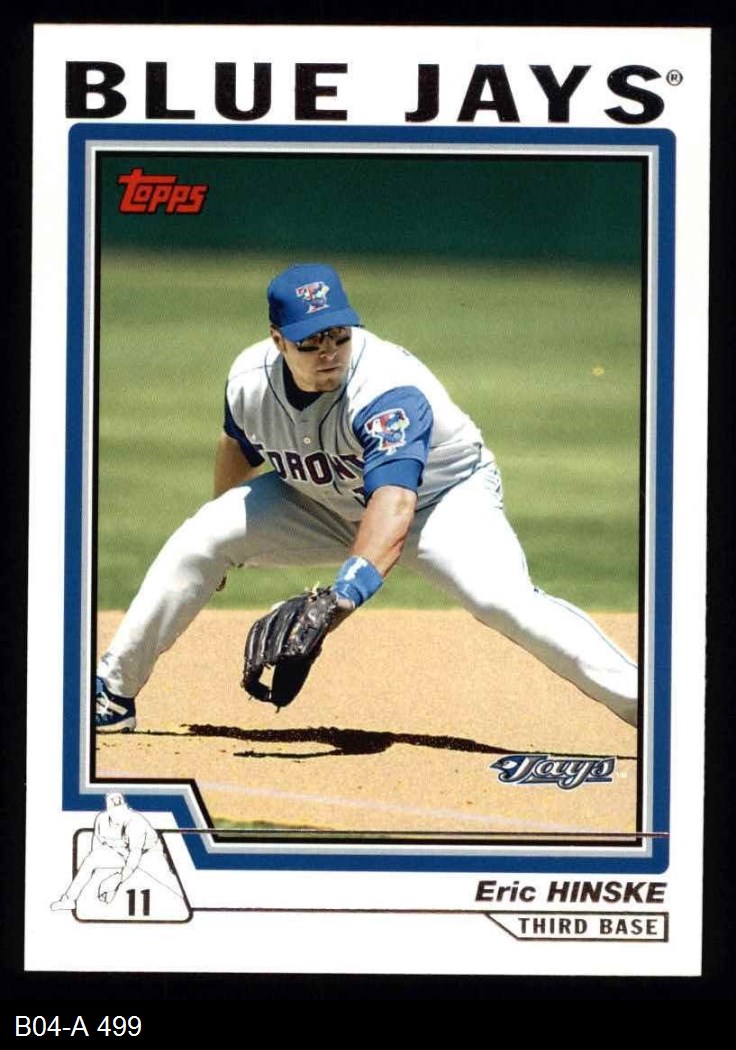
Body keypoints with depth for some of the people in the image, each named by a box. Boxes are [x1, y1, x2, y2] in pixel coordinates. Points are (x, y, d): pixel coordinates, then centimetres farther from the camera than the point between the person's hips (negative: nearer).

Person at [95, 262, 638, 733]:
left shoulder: (388, 389, -37)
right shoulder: (250, 380, -18)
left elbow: (395, 501, -51)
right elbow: (238, 444, 7)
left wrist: (348, 589, -65)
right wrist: (226, 530, 21)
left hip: (446, 495, -5)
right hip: (327, 505, 5)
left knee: (502, 598, -31)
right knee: (196, 542, -10)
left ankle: (645, 703, -25)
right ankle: (112, 694, 4)